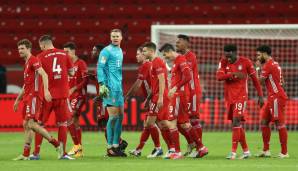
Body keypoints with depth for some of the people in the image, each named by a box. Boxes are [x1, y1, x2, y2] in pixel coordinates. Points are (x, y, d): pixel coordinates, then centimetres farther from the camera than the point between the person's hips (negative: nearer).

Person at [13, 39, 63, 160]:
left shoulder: (33, 60, -8)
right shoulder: (26, 63, 22)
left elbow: (44, 74, -23)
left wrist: (46, 90, -36)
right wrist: (18, 100, 33)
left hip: (34, 96, -10)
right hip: (28, 97, 10)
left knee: (31, 123, -18)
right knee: (26, 124, 8)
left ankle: (56, 144, -14)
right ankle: (26, 154, 10)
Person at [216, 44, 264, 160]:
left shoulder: (245, 62, -5)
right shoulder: (223, 62, 2)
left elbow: (255, 79, 1)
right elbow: (219, 76, -13)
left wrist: (260, 96, 1)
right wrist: (233, 74, -26)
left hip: (241, 96, -5)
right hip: (229, 97, 5)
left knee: (236, 121, -17)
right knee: (237, 124, 8)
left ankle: (233, 152, -21)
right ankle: (246, 151, 18)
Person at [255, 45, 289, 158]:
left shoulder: (268, 65, -13)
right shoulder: (274, 64, 18)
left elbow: (260, 81, -9)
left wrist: (259, 68, 4)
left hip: (277, 97, -11)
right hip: (272, 98, 11)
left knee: (279, 123, -8)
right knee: (264, 121, 11)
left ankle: (284, 152, -7)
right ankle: (266, 150, 13)